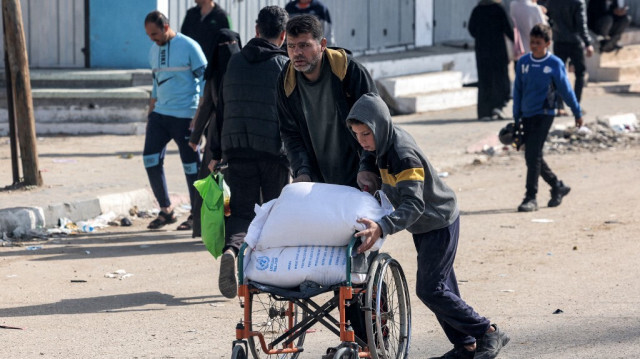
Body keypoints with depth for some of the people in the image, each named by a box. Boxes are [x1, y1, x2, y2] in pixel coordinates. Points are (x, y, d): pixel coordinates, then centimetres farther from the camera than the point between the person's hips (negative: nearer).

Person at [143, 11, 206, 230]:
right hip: (160, 113, 7)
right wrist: (150, 114, 19)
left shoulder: (189, 47, -8)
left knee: (190, 164, -1)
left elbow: (205, 80, -9)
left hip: (185, 115, -7)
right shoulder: (154, 50, 13)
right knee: (150, 158, -3)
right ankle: (165, 210, 8)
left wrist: (199, 116, -15)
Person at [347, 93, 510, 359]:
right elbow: (368, 158, 20)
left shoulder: (404, 156, -31)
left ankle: (489, 334, -3)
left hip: (440, 224, -9)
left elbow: (413, 205, -39)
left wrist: (382, 227, -53)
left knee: (429, 289, -11)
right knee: (440, 287, 13)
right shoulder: (389, 140, -4)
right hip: (424, 226, 10)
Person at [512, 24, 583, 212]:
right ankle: (558, 186, 29)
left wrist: (577, 113, 10)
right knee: (532, 156, 10)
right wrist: (516, 118, 13)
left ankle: (531, 198, -11)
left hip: (544, 114, -5)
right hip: (527, 115, 5)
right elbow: (517, 91, 12)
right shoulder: (523, 62, 5)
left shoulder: (555, 64, -6)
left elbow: (566, 89, 3)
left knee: (533, 155, -14)